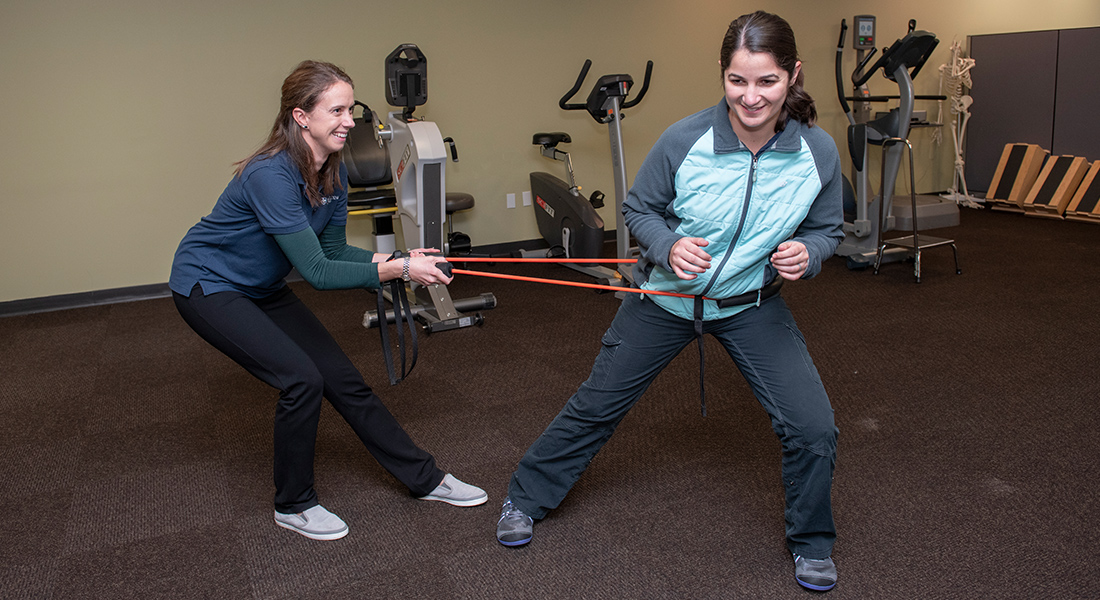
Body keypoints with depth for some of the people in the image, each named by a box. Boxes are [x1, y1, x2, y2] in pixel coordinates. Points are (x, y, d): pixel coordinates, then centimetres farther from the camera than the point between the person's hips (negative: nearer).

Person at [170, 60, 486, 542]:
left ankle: (425, 478, 13)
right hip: (207, 285, -7)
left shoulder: (333, 174, -8)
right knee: (301, 378, -20)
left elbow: (332, 251, -1)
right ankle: (293, 506, 3)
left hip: (262, 288, 7)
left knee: (343, 378, 2)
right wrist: (398, 270, -36)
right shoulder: (270, 175, -32)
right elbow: (318, 273, -34)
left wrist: (393, 259, -17)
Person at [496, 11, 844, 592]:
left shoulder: (818, 152, -17)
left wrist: (806, 252, -22)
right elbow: (638, 210, -6)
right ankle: (526, 498, 34)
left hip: (752, 304, 1)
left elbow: (826, 229, 0)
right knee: (596, 403, 10)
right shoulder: (683, 140, -23)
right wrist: (668, 246, -26)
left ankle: (812, 543, 25)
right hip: (666, 296, -1)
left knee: (813, 427, -6)